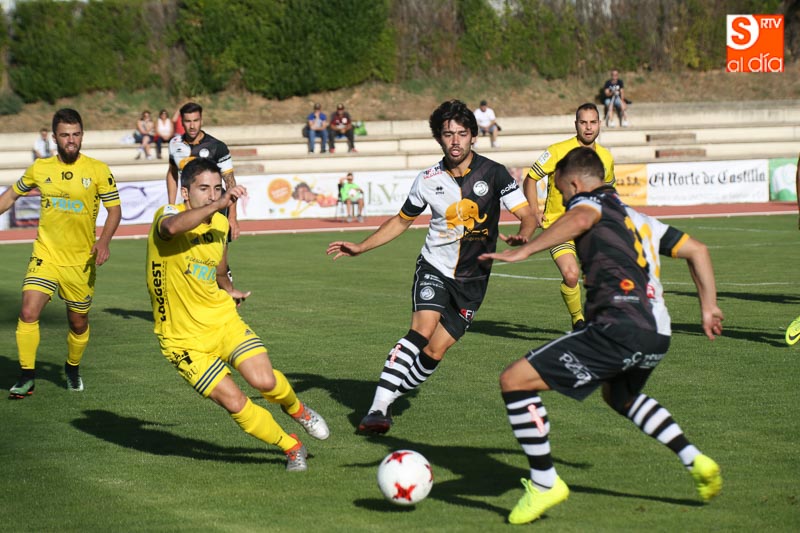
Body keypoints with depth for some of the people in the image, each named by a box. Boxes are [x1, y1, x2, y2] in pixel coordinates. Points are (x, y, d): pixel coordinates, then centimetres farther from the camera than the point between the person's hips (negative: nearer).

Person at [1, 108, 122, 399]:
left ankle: (73, 368, 38)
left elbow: (115, 210, -1)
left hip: (81, 260, 0)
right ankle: (26, 377, -6)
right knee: (28, 312, -17)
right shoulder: (40, 168, 1)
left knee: (78, 323, 10)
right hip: (46, 255, 0)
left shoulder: (98, 170, -5)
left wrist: (104, 241, -17)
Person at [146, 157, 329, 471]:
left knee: (265, 381, -16)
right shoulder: (167, 216, -17)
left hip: (223, 319, 5)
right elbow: (173, 227, -46)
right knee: (235, 403, -12)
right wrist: (219, 205, -50)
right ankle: (292, 448, 10)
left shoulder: (220, 223, 4)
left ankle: (295, 408, 18)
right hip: (183, 337, -5)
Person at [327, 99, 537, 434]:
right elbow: (401, 221, 15)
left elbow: (528, 216, -10)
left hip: (472, 279, 0)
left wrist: (521, 235, -34)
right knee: (422, 329, -25)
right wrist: (360, 248, 8)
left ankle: (389, 400, 13)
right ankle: (377, 409, -28)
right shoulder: (428, 180, -1)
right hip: (434, 268, 0)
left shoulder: (493, 173, -8)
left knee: (436, 350, -7)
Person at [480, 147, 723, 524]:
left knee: (514, 381, -6)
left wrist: (523, 251, -23)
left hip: (618, 329, -9)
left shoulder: (590, 200, 6)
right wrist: (708, 308, 32)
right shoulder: (639, 219, 29)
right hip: (657, 334, 9)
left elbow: (581, 219, -20)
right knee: (620, 396, 40)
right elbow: (696, 250, 32)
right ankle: (695, 461, 31)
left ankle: (544, 484, -5)